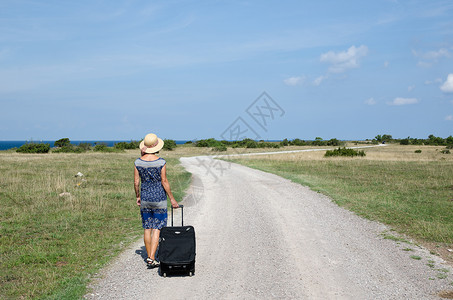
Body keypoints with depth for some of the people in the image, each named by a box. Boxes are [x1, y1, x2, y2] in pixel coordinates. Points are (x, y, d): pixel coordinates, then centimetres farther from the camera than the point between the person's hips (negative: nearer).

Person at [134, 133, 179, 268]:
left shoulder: (138, 162, -3)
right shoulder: (161, 162, -13)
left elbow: (136, 182, 1)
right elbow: (164, 182, -11)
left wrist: (138, 196, 16)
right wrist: (172, 199, -1)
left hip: (145, 198, 4)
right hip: (159, 198, -3)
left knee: (147, 228, 13)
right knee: (157, 229, 1)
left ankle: (149, 256, 20)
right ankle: (152, 258, -6)